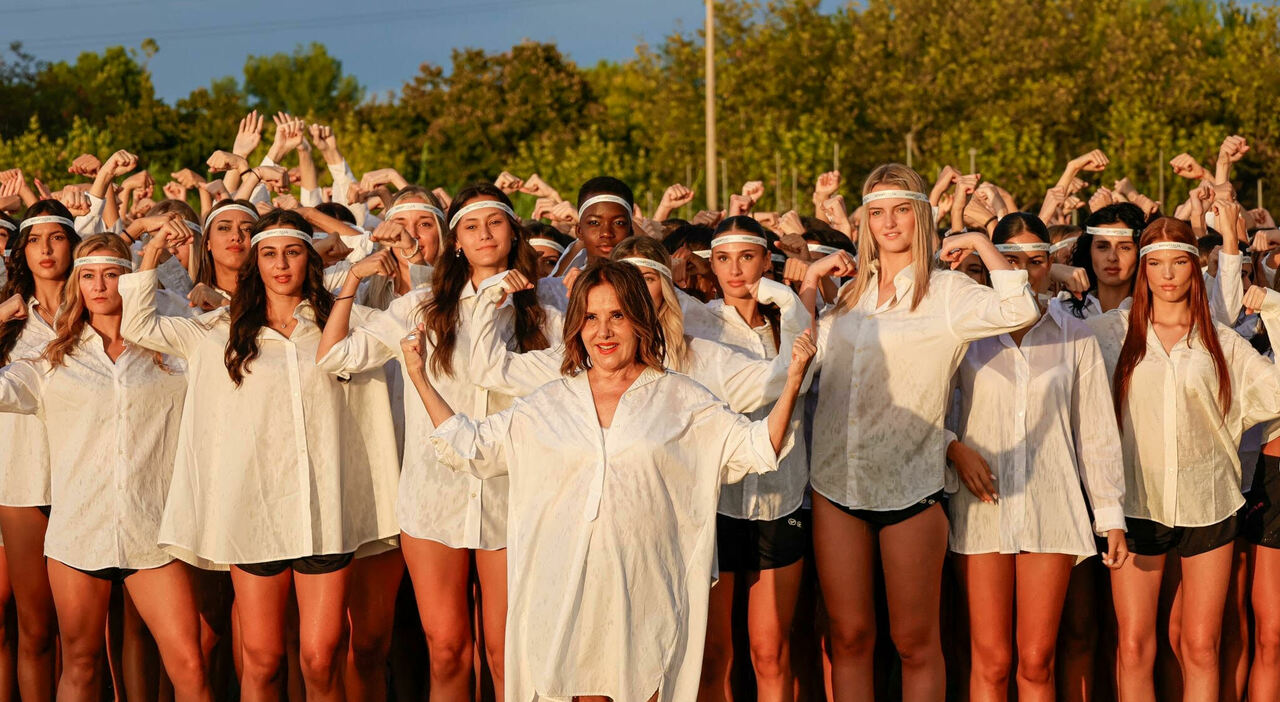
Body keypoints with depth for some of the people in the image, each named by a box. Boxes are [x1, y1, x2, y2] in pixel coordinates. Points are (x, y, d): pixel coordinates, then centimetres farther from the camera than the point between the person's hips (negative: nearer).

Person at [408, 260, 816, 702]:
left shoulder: (680, 400, 6)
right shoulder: (549, 404, 11)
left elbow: (757, 449, 3)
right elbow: (468, 448, 15)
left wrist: (792, 382, -9)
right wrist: (420, 378, 11)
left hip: (645, 595, -1)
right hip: (569, 594, 2)